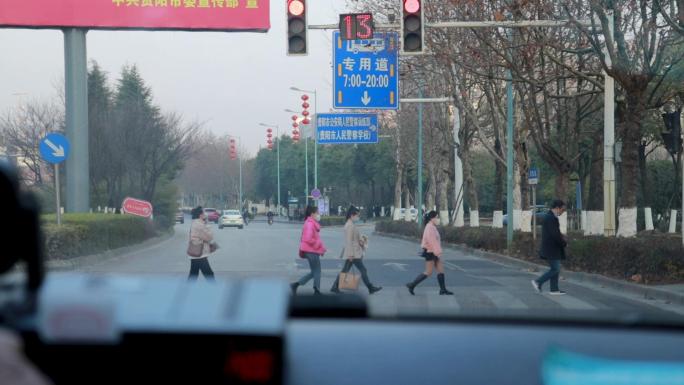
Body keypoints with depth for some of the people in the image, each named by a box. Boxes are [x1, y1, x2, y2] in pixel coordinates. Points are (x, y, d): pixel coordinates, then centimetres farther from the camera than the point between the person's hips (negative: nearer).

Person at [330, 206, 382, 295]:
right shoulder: (350, 226, -17)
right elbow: (349, 241, -21)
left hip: (352, 253, 10)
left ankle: (335, 287, 11)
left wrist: (361, 240, 8)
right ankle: (370, 288, 4)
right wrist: (350, 254, -22)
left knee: (345, 270, 11)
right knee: (363, 270, -2)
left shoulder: (351, 225, 15)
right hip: (353, 254, -10)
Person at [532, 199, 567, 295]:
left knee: (555, 269, 12)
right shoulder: (551, 218, -19)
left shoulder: (550, 216, 14)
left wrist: (561, 237, 6)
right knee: (555, 269, -6)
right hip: (552, 249, -11)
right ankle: (538, 282, -1)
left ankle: (554, 289, 15)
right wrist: (564, 243, -11)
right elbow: (555, 234, -24)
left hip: (552, 249, 11)